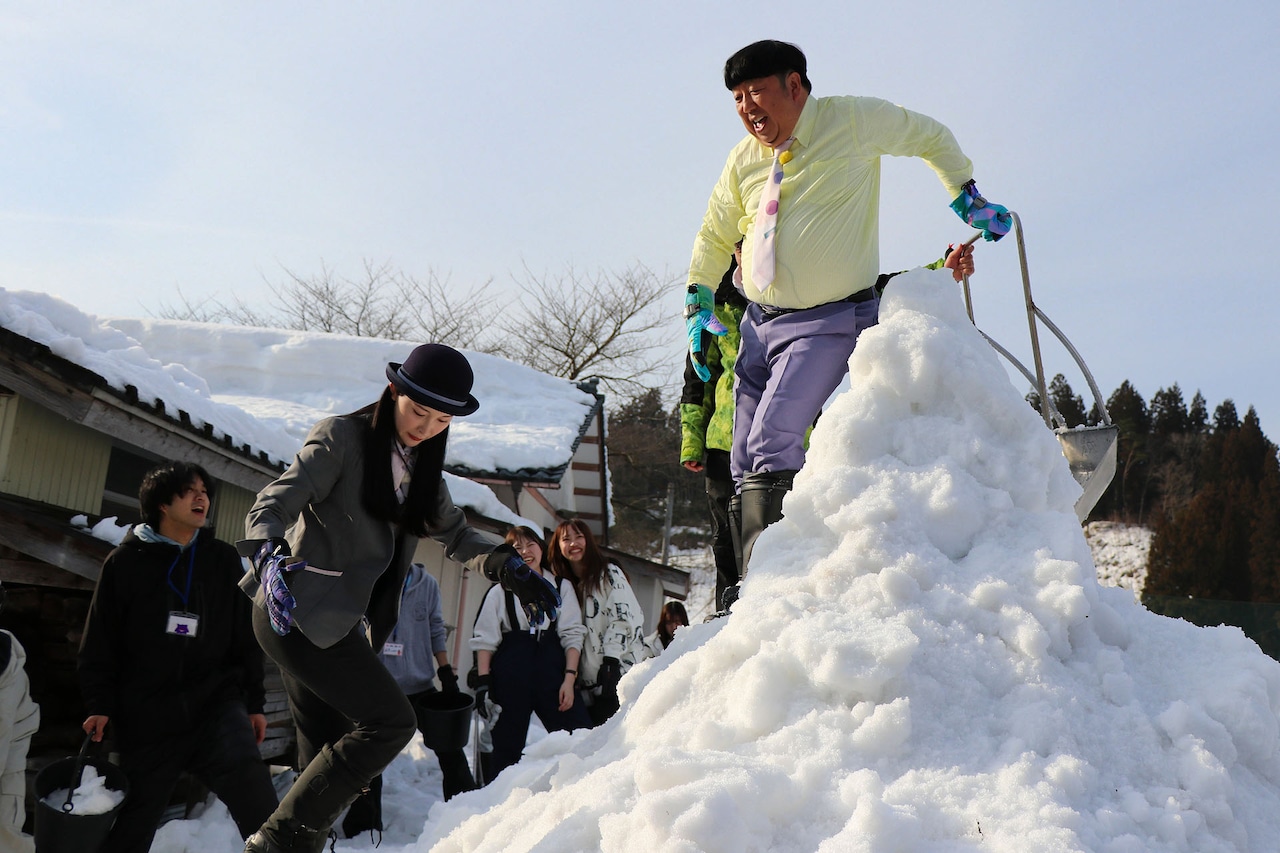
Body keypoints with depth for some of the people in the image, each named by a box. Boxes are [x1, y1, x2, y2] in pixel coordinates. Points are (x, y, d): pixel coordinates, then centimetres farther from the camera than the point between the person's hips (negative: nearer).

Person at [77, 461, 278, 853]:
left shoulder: (224, 559, 7)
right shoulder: (125, 561, 3)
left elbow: (245, 635, 9)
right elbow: (99, 641, 4)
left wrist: (254, 701, 7)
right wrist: (100, 704, -3)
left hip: (216, 703, 0)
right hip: (146, 716, 0)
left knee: (260, 809, -18)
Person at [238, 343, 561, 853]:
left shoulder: (421, 465, 13)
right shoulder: (342, 437, -9)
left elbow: (454, 533, 15)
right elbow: (274, 503, -16)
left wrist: (510, 569, -2)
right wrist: (270, 554, -37)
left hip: (337, 620, 8)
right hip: (296, 610, -8)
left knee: (329, 759, 10)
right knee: (391, 720, -15)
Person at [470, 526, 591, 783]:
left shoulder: (561, 587, 13)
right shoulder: (500, 592, 11)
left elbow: (572, 635, 7)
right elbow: (484, 639, 6)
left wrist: (570, 677, -4)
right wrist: (483, 682, -4)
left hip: (552, 669, 0)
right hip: (510, 677, 0)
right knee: (506, 748, 4)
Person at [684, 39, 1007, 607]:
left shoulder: (855, 121, -5)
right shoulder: (744, 159, 7)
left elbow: (930, 137, 12)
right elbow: (714, 235, 21)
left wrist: (968, 199, 15)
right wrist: (698, 303, 12)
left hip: (829, 322, -6)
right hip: (758, 322, 6)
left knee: (773, 444, -23)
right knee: (745, 465, 6)